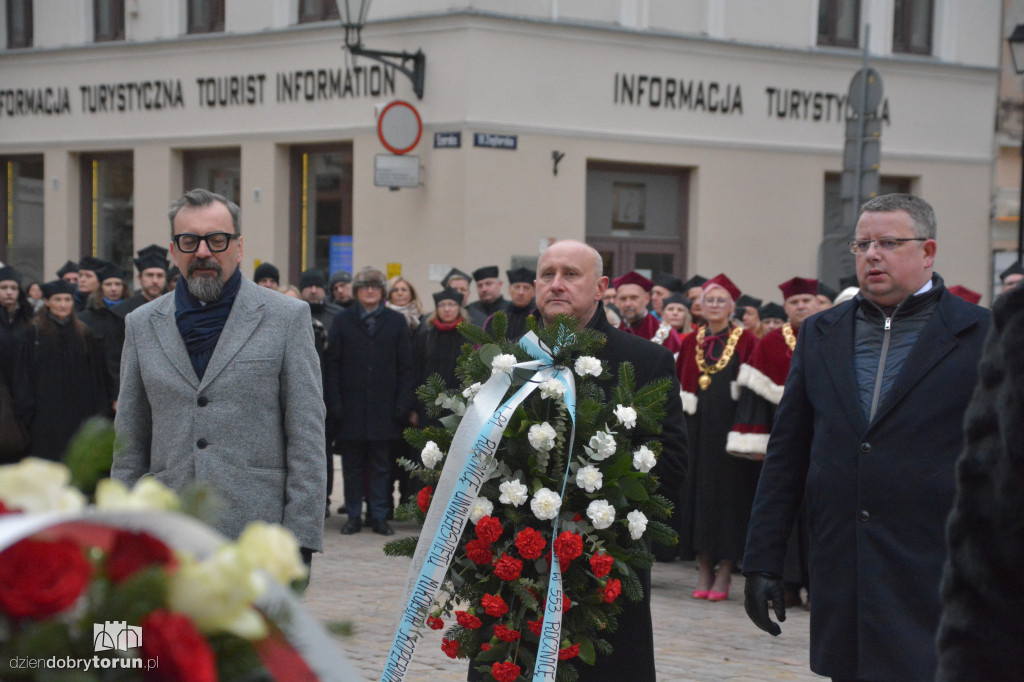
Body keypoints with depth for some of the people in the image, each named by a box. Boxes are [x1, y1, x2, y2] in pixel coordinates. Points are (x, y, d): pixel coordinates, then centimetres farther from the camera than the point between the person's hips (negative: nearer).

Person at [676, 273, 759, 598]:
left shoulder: (745, 340, 1)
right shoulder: (691, 342, 12)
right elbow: (679, 383, 15)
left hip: (729, 426, -4)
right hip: (697, 429, 4)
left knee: (728, 490, -3)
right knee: (697, 491, 3)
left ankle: (725, 571, 3)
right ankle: (704, 570, 10)